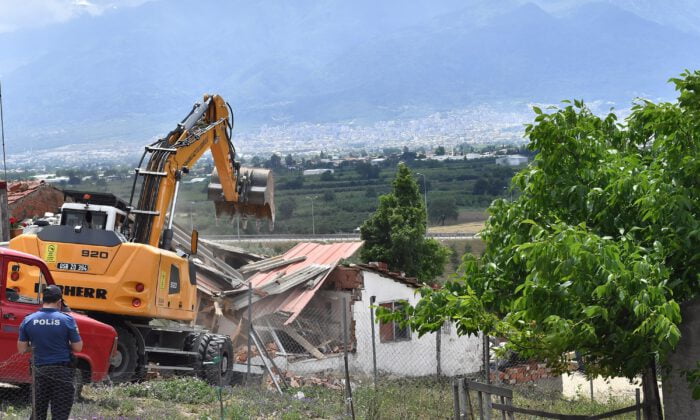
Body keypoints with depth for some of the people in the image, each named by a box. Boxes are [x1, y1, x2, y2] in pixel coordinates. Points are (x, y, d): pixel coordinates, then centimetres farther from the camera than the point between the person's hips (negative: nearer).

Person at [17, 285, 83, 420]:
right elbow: (77, 347, -6)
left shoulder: (28, 320, -2)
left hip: (40, 370, 3)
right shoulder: (67, 320, -10)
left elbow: (21, 349, 2)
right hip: (62, 371, -3)